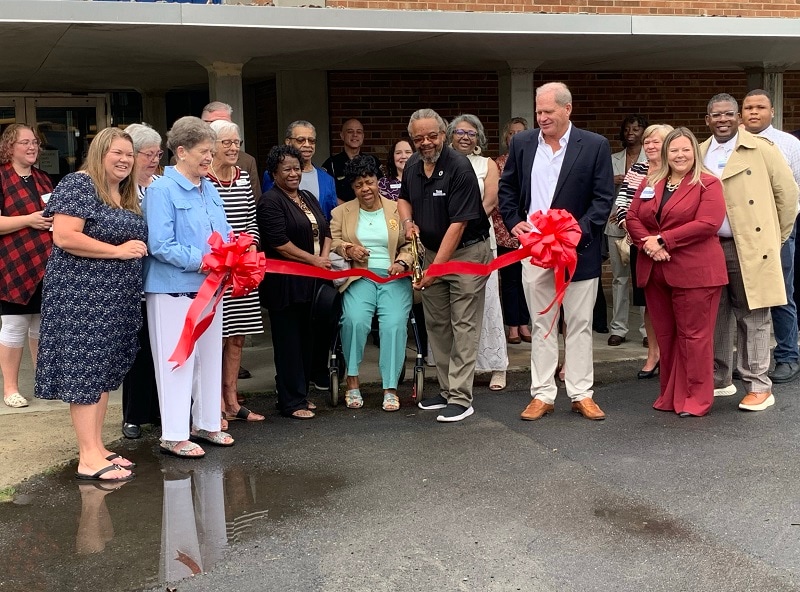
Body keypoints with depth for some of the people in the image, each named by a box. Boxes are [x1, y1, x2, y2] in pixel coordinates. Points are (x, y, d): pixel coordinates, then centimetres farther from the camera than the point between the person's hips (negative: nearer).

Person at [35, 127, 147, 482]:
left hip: (116, 298, 9)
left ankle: (97, 447, 18)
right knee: (84, 371, -6)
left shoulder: (128, 196, 15)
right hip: (82, 295, -9)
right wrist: (119, 251, -18)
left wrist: (138, 249, 7)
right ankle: (89, 458, -4)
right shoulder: (79, 185, -10)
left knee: (105, 372, 11)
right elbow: (64, 237, -20)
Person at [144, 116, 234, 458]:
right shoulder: (162, 190, -12)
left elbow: (224, 235, 15)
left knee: (210, 356, 16)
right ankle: (174, 436, 9)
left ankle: (206, 423, 30)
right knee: (178, 359, -1)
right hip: (174, 289, -8)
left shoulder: (209, 189, 11)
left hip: (208, 287, 8)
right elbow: (160, 245, -20)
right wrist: (201, 261, -23)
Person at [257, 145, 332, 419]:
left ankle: (301, 394, 21)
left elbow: (325, 231, 18)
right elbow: (279, 242, -17)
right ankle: (292, 402, 3)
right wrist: (314, 260, -13)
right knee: (289, 342, -2)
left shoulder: (308, 198, 17)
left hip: (312, 281, 8)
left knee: (307, 339, 11)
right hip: (285, 283, -7)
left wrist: (325, 256, -2)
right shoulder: (270, 201, -8)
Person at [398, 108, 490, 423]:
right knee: (436, 325, 11)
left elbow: (458, 223, -23)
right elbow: (404, 198, 24)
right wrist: (408, 221, 1)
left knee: (463, 326, -5)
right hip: (431, 252, 8)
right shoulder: (412, 169, 2)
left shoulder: (459, 168, -20)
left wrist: (435, 268, -25)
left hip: (466, 252, -7)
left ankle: (460, 398, -3)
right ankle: (446, 390, 21)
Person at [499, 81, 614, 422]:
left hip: (578, 249, -2)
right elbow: (507, 187, 15)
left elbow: (604, 197, -4)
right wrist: (513, 221, 0)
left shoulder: (595, 146, -3)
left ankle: (581, 394, 15)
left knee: (579, 324, 6)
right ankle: (542, 394, 15)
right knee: (541, 324, 8)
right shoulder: (522, 143, 7)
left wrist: (580, 230, -16)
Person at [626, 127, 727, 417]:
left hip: (694, 272, -5)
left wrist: (663, 240, -16)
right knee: (664, 335, 10)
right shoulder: (650, 183, 15)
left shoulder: (708, 184, -2)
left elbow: (708, 223, -15)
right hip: (655, 271, 5)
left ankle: (697, 398, 8)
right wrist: (647, 243, -11)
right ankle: (670, 395, 20)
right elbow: (632, 218, 9)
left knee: (693, 334, -2)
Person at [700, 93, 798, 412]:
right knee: (715, 316, 12)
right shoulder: (699, 154, 10)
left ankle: (759, 386, 6)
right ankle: (719, 380, 24)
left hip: (750, 248, -4)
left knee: (752, 318, -2)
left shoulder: (760, 149, -2)